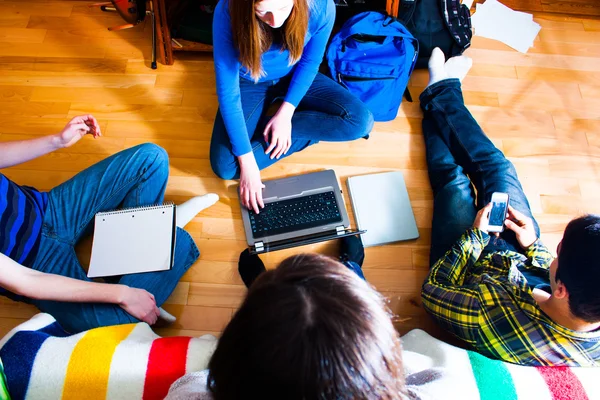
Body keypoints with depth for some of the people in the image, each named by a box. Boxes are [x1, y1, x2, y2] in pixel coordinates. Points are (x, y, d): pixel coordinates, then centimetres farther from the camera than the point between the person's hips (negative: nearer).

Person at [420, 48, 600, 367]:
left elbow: (432, 291, -27)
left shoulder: (495, 321, -49)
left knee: (453, 179, 9)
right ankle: (445, 92, 38)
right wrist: (534, 246, -12)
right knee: (497, 168, 11)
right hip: (525, 261, 4)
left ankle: (439, 93, 40)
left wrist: (474, 236, -23)